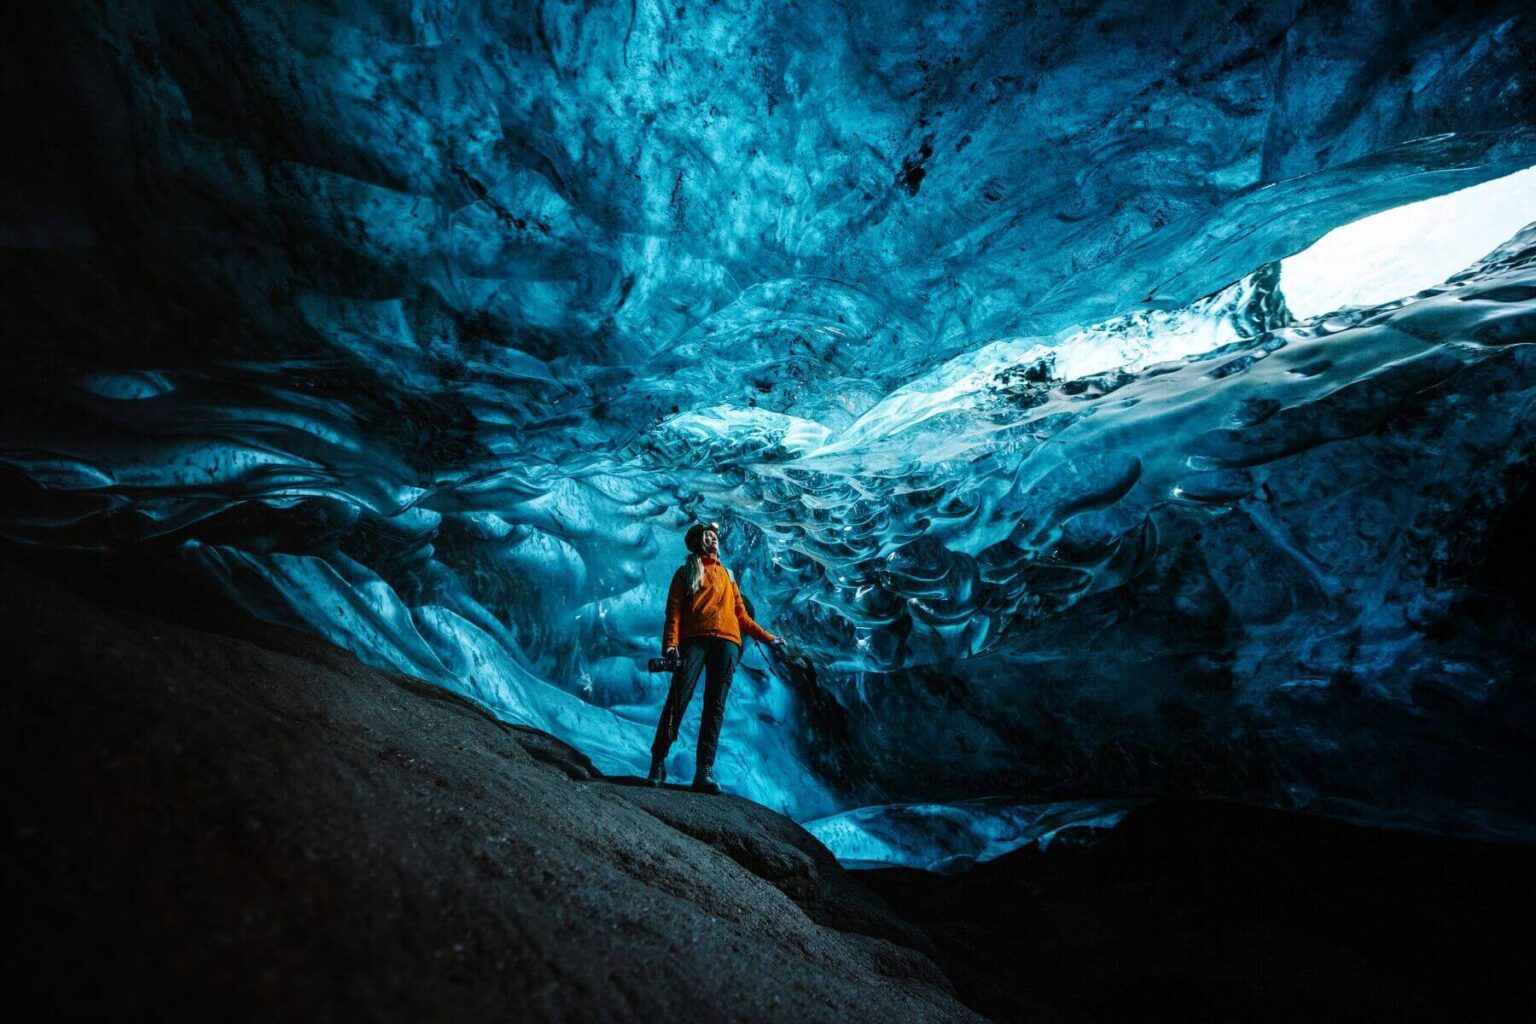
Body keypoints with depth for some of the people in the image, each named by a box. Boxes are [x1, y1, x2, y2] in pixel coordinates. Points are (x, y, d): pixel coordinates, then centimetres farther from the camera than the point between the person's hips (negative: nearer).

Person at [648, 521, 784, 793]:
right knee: (678, 699, -14)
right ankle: (658, 763, -9)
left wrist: (767, 637, 17)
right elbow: (674, 609, 6)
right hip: (694, 638, -3)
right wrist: (671, 643, -10)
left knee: (715, 706, -7)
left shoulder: (727, 575, 31)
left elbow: (741, 615, 27)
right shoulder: (686, 571, 20)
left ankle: (705, 771, -13)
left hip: (726, 640, 3)